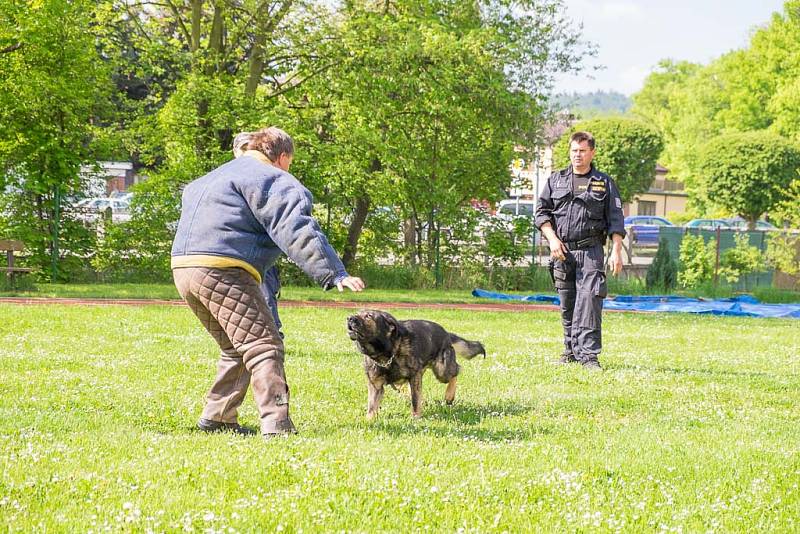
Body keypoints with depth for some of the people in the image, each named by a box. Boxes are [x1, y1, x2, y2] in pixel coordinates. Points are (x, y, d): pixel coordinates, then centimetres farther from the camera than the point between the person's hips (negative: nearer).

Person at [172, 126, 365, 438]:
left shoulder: (213, 178, 29)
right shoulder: (275, 181, -1)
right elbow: (297, 232, -13)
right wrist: (335, 274, -19)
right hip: (223, 271, -9)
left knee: (236, 348, 21)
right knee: (264, 345, -10)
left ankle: (217, 418, 23)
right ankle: (277, 425, -22)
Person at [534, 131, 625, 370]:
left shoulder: (604, 183, 8)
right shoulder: (556, 180, 13)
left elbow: (616, 221, 4)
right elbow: (542, 212, 9)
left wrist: (616, 252, -6)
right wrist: (552, 239, -6)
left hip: (590, 251, -3)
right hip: (562, 251, 3)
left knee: (589, 299, -14)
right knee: (567, 303, 8)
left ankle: (588, 353, -17)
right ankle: (571, 350, 19)